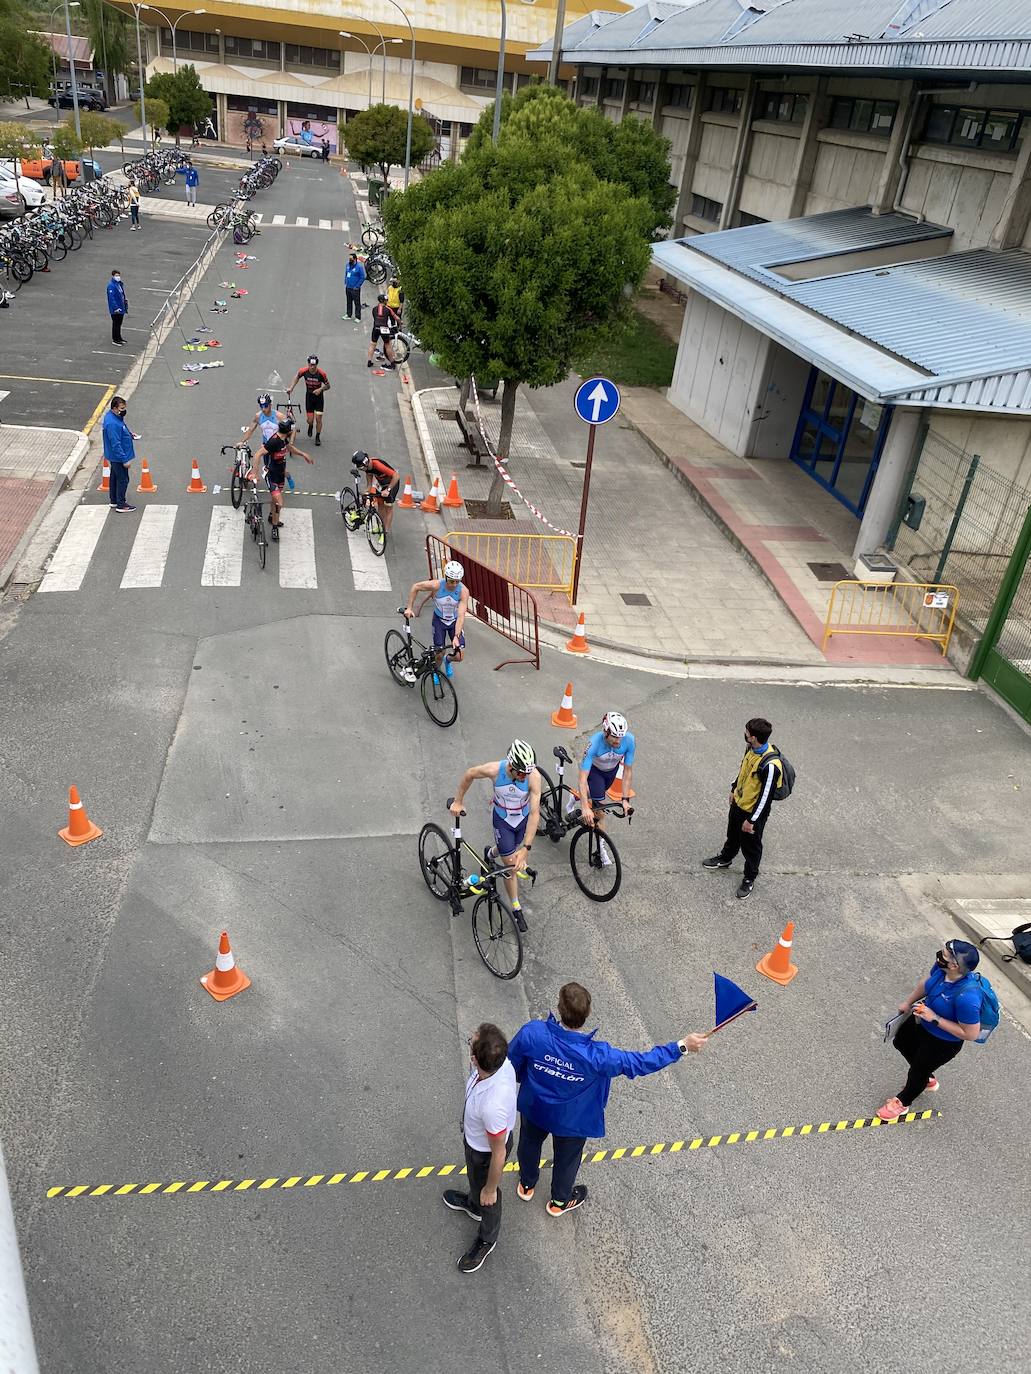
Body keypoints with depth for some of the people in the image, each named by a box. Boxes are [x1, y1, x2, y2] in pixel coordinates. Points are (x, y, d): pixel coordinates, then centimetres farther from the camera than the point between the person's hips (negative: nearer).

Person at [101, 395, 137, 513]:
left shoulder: (115, 416, 1)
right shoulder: (112, 423, -30)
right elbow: (116, 444, -29)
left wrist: (129, 433, 6)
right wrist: (124, 460, -26)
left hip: (114, 456, 11)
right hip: (118, 457, -11)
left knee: (114, 477, 21)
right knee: (123, 480, 0)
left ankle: (114, 500, 35)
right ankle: (121, 505, 9)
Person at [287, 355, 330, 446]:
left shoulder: (321, 373, -22)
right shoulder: (304, 371, -17)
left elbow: (328, 386, -8)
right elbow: (297, 377, 5)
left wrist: (321, 389, -27)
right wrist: (291, 388, -2)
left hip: (318, 396, -1)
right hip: (309, 396, 1)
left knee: (318, 419, -5)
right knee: (310, 420, -1)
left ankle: (318, 437, 19)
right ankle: (310, 426, 37)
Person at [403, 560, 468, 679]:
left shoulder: (463, 591, -28)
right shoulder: (436, 585, -28)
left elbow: (461, 615, -32)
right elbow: (415, 587, -12)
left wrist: (456, 637, -40)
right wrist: (409, 608, -13)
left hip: (455, 621, 1)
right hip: (439, 620, -1)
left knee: (458, 657, -4)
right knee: (440, 653, -6)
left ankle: (448, 661, 34)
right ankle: (436, 670, 30)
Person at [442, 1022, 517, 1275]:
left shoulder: (493, 1106, -48)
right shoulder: (501, 1062, -29)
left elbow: (498, 1154, -30)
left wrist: (490, 1189, -11)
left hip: (485, 1152, -6)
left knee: (485, 1195, 26)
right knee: (474, 1178, 37)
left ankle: (487, 1239, 57)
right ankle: (473, 1203, 69)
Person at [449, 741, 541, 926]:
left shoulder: (534, 776, -35)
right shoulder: (494, 770, -34)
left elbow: (534, 812, -34)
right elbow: (469, 775, -11)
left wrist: (525, 848, -38)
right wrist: (457, 801, -2)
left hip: (523, 818, 2)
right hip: (502, 818, -2)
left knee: (511, 850, 28)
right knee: (511, 867, -1)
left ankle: (491, 854, 63)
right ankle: (516, 909, 18)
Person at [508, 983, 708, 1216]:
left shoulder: (532, 1033, -35)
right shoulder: (597, 1056, -40)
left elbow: (511, 1063, -14)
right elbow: (640, 1062, -27)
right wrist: (681, 1046, -18)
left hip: (533, 1107, 2)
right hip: (571, 1119, -2)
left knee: (529, 1144, 33)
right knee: (566, 1157, 29)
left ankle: (527, 1186, 61)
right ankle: (560, 1201, 57)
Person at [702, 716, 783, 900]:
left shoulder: (770, 765, -37)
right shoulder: (751, 748, -12)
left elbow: (765, 796, -28)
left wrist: (751, 820, -20)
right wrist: (734, 790, 20)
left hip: (754, 812, -7)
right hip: (738, 803, 8)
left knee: (751, 846, 15)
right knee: (733, 835, 30)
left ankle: (750, 878, 38)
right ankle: (725, 858, 56)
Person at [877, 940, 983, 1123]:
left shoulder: (966, 997, -45)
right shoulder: (942, 967, -24)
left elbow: (971, 1034, -31)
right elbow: (927, 983, 0)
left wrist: (935, 1019, -31)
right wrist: (908, 1002, 9)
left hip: (943, 1043, -7)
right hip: (923, 1021, 7)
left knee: (917, 1070, 19)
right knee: (901, 1043, 31)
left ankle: (903, 1102, 51)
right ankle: (928, 1080, 58)